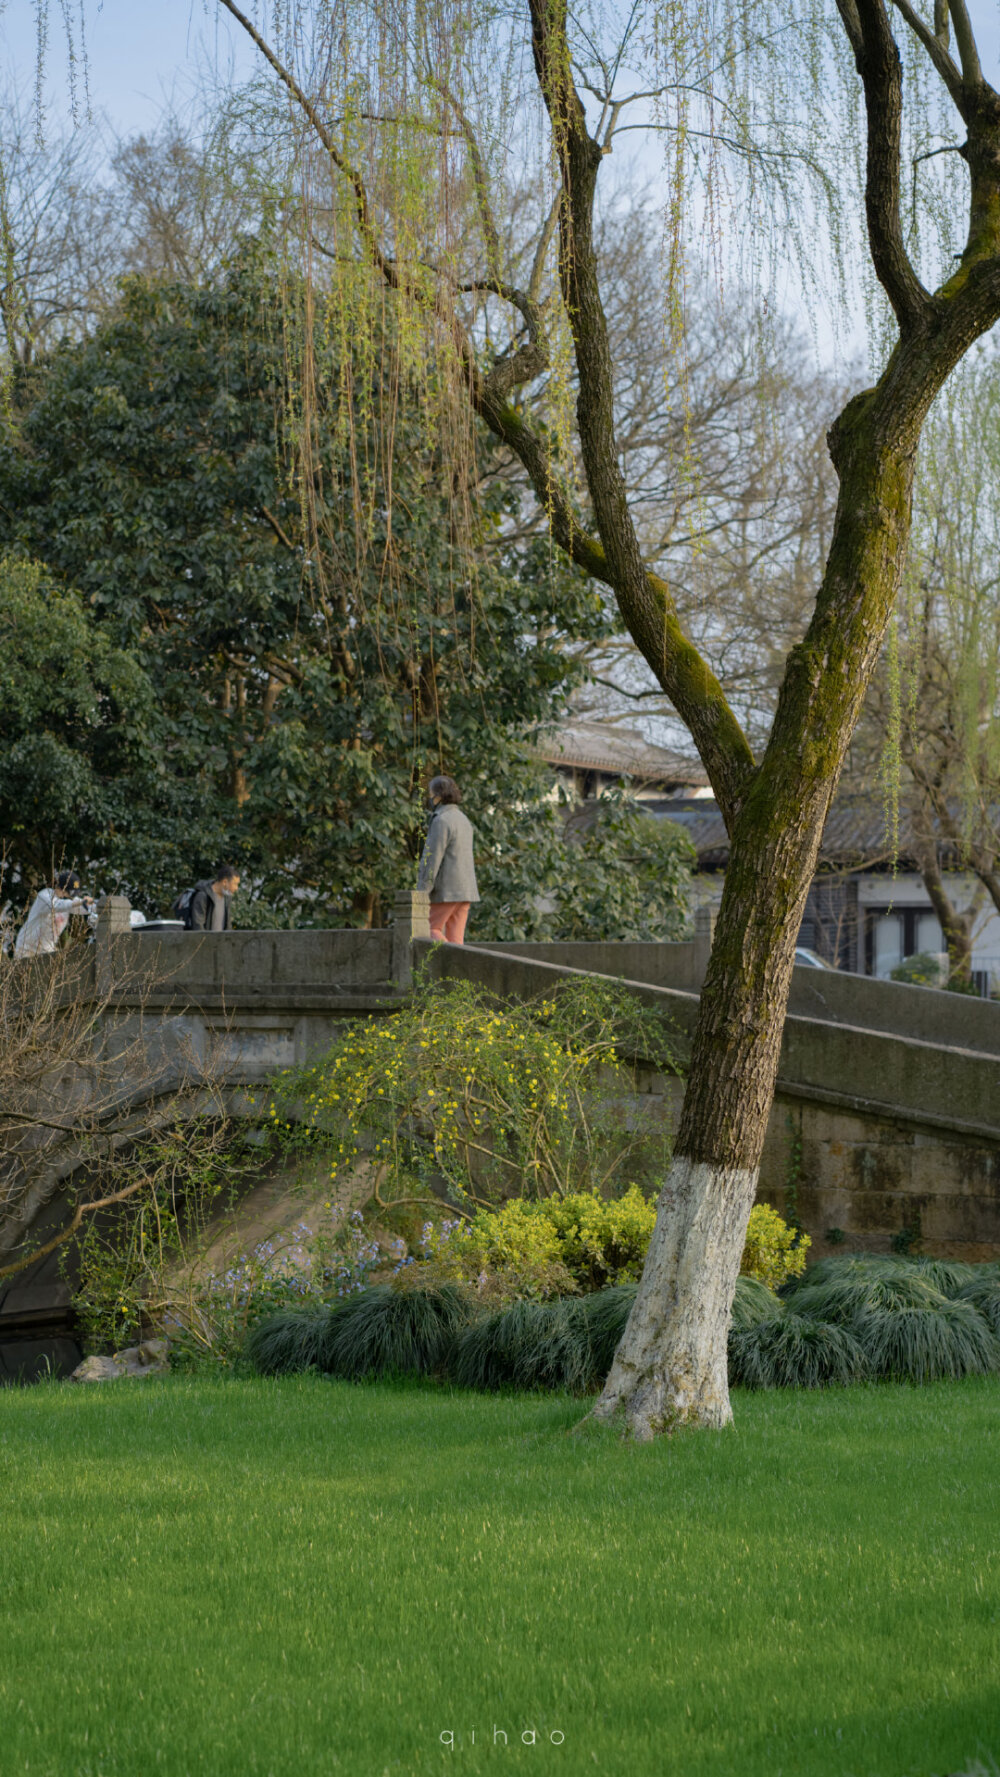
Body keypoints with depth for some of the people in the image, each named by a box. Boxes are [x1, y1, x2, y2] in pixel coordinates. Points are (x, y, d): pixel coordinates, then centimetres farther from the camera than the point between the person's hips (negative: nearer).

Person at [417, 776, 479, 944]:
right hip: (464, 891, 8)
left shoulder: (441, 821, -13)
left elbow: (432, 859, -18)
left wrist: (422, 892, -17)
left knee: (429, 931, -1)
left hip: (446, 891, -8)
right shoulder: (463, 820, 15)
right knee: (455, 938, 5)